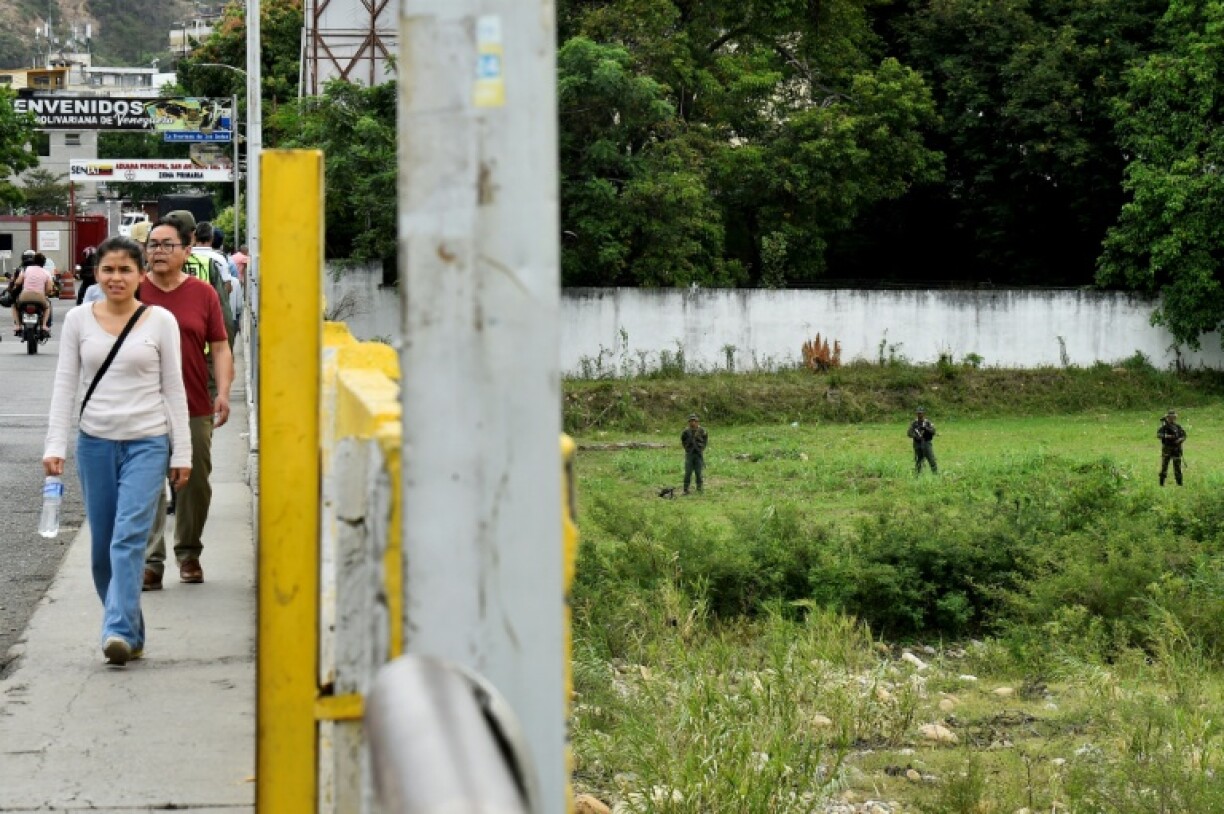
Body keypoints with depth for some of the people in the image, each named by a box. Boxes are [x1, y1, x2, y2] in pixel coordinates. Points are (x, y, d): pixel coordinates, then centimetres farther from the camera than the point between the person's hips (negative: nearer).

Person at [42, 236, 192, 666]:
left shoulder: (160, 321, 0)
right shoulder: (78, 319, 5)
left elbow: (173, 388, 4)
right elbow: (65, 385, 6)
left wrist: (182, 452, 2)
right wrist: (55, 445, -3)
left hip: (147, 443, -3)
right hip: (95, 442, 3)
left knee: (128, 537, -16)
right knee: (102, 546, 6)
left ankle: (119, 631, -22)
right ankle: (131, 632, 18)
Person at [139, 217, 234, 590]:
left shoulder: (203, 293, 5)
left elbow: (220, 347, 5)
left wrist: (223, 391, -7)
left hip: (196, 409, 2)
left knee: (195, 485, 10)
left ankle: (188, 553, 27)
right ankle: (150, 562, -3)